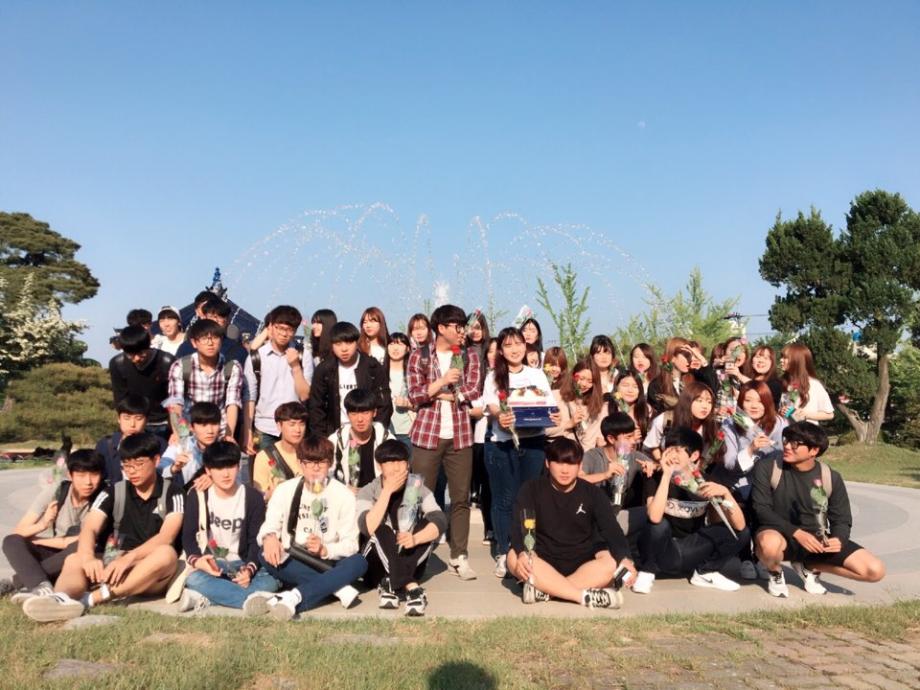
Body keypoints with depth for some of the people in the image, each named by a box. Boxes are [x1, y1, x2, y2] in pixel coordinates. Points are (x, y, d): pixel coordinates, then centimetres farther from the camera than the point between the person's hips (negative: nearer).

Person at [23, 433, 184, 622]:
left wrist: (129, 558, -33)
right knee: (74, 560, -23)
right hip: (116, 563, 3)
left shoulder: (172, 493, -3)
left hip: (152, 574, -3)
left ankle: (91, 599, -42)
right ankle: (61, 599, -57)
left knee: (166, 553, -35)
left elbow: (166, 537, -17)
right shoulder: (113, 493, 6)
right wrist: (88, 557, -30)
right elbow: (89, 529, -8)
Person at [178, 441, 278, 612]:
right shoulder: (197, 496, 1)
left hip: (240, 564, 0)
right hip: (208, 564, 0)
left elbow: (256, 541, -4)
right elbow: (188, 536, -1)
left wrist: (249, 569, -24)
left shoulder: (253, 497, -1)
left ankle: (205, 598, -31)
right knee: (194, 579, -35)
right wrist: (196, 560, -24)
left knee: (269, 582, -30)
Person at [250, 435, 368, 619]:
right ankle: (338, 587, -33)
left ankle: (294, 597, -47)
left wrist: (325, 550, -24)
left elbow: (350, 543, -5)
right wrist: (269, 537, -32)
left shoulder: (343, 494, 0)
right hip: (293, 564, 1)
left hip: (328, 563, 0)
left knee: (359, 562, -30)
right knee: (267, 557, -30)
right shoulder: (285, 490, 4)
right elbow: (269, 526, -8)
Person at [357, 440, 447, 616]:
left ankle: (391, 585, -29)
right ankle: (412, 588, -39)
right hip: (377, 568, -2)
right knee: (382, 531, -29)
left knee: (429, 526, -22)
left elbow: (440, 522, -20)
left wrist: (415, 538, -39)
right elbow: (368, 529, -29)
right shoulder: (368, 492, -10)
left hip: (411, 562, 2)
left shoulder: (417, 488, -5)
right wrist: (387, 491, -31)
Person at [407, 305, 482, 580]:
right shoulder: (419, 356, 3)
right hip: (427, 434, -2)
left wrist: (439, 394, -7)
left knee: (461, 497, 4)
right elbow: (415, 395, -5)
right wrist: (443, 380, -15)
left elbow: (472, 391, -4)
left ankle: (458, 556, 13)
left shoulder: (470, 356, 8)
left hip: (459, 435, 2)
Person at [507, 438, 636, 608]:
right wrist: (522, 553, -37)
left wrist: (624, 558, -32)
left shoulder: (593, 493, -1)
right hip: (544, 561, 0)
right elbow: (519, 527, -15)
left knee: (613, 562, -30)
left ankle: (543, 589, -34)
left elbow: (612, 529, -11)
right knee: (514, 558, -32)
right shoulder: (532, 489, -4)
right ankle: (586, 596, -35)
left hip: (582, 563, 1)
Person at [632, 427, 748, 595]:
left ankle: (705, 572, 6)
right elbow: (654, 517, -36)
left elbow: (739, 525, -16)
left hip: (690, 552, 3)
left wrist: (725, 493, -31)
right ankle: (647, 572, -7)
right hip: (662, 553, -3)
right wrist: (666, 475, -34)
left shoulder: (707, 483, -7)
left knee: (741, 533, -14)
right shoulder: (656, 479, -15)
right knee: (659, 524, -34)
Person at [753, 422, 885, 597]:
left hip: (817, 540, 3)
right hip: (780, 534, -3)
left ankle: (809, 567, 12)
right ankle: (775, 573, -2)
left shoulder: (831, 478, -3)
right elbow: (762, 510, -14)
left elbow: (841, 519, 1)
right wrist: (796, 533, -27)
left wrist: (838, 539, -23)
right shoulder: (767, 469, -12)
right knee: (769, 542, -42)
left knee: (875, 570, -12)